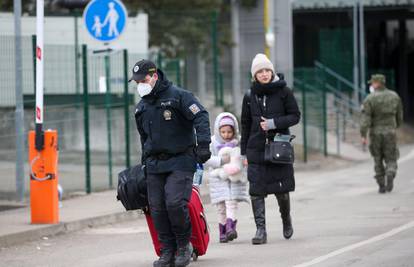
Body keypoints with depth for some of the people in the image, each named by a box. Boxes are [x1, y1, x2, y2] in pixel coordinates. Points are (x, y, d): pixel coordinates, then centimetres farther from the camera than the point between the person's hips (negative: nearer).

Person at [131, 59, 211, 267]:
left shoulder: (178, 96, -5)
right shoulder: (141, 108, 16)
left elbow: (201, 117, -12)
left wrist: (203, 144, -22)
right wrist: (145, 162, 26)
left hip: (180, 162, -6)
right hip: (155, 164, 6)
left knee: (175, 203, -18)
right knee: (157, 208, -1)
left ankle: (184, 245, 0)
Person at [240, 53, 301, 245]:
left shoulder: (283, 92, -1)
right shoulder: (250, 96, 7)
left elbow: (295, 116, 0)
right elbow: (245, 125, 12)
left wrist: (274, 123, -14)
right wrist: (244, 152, 10)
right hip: (256, 149, 2)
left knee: (282, 190, 4)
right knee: (256, 191, -8)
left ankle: (286, 220, 32)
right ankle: (260, 230, -5)